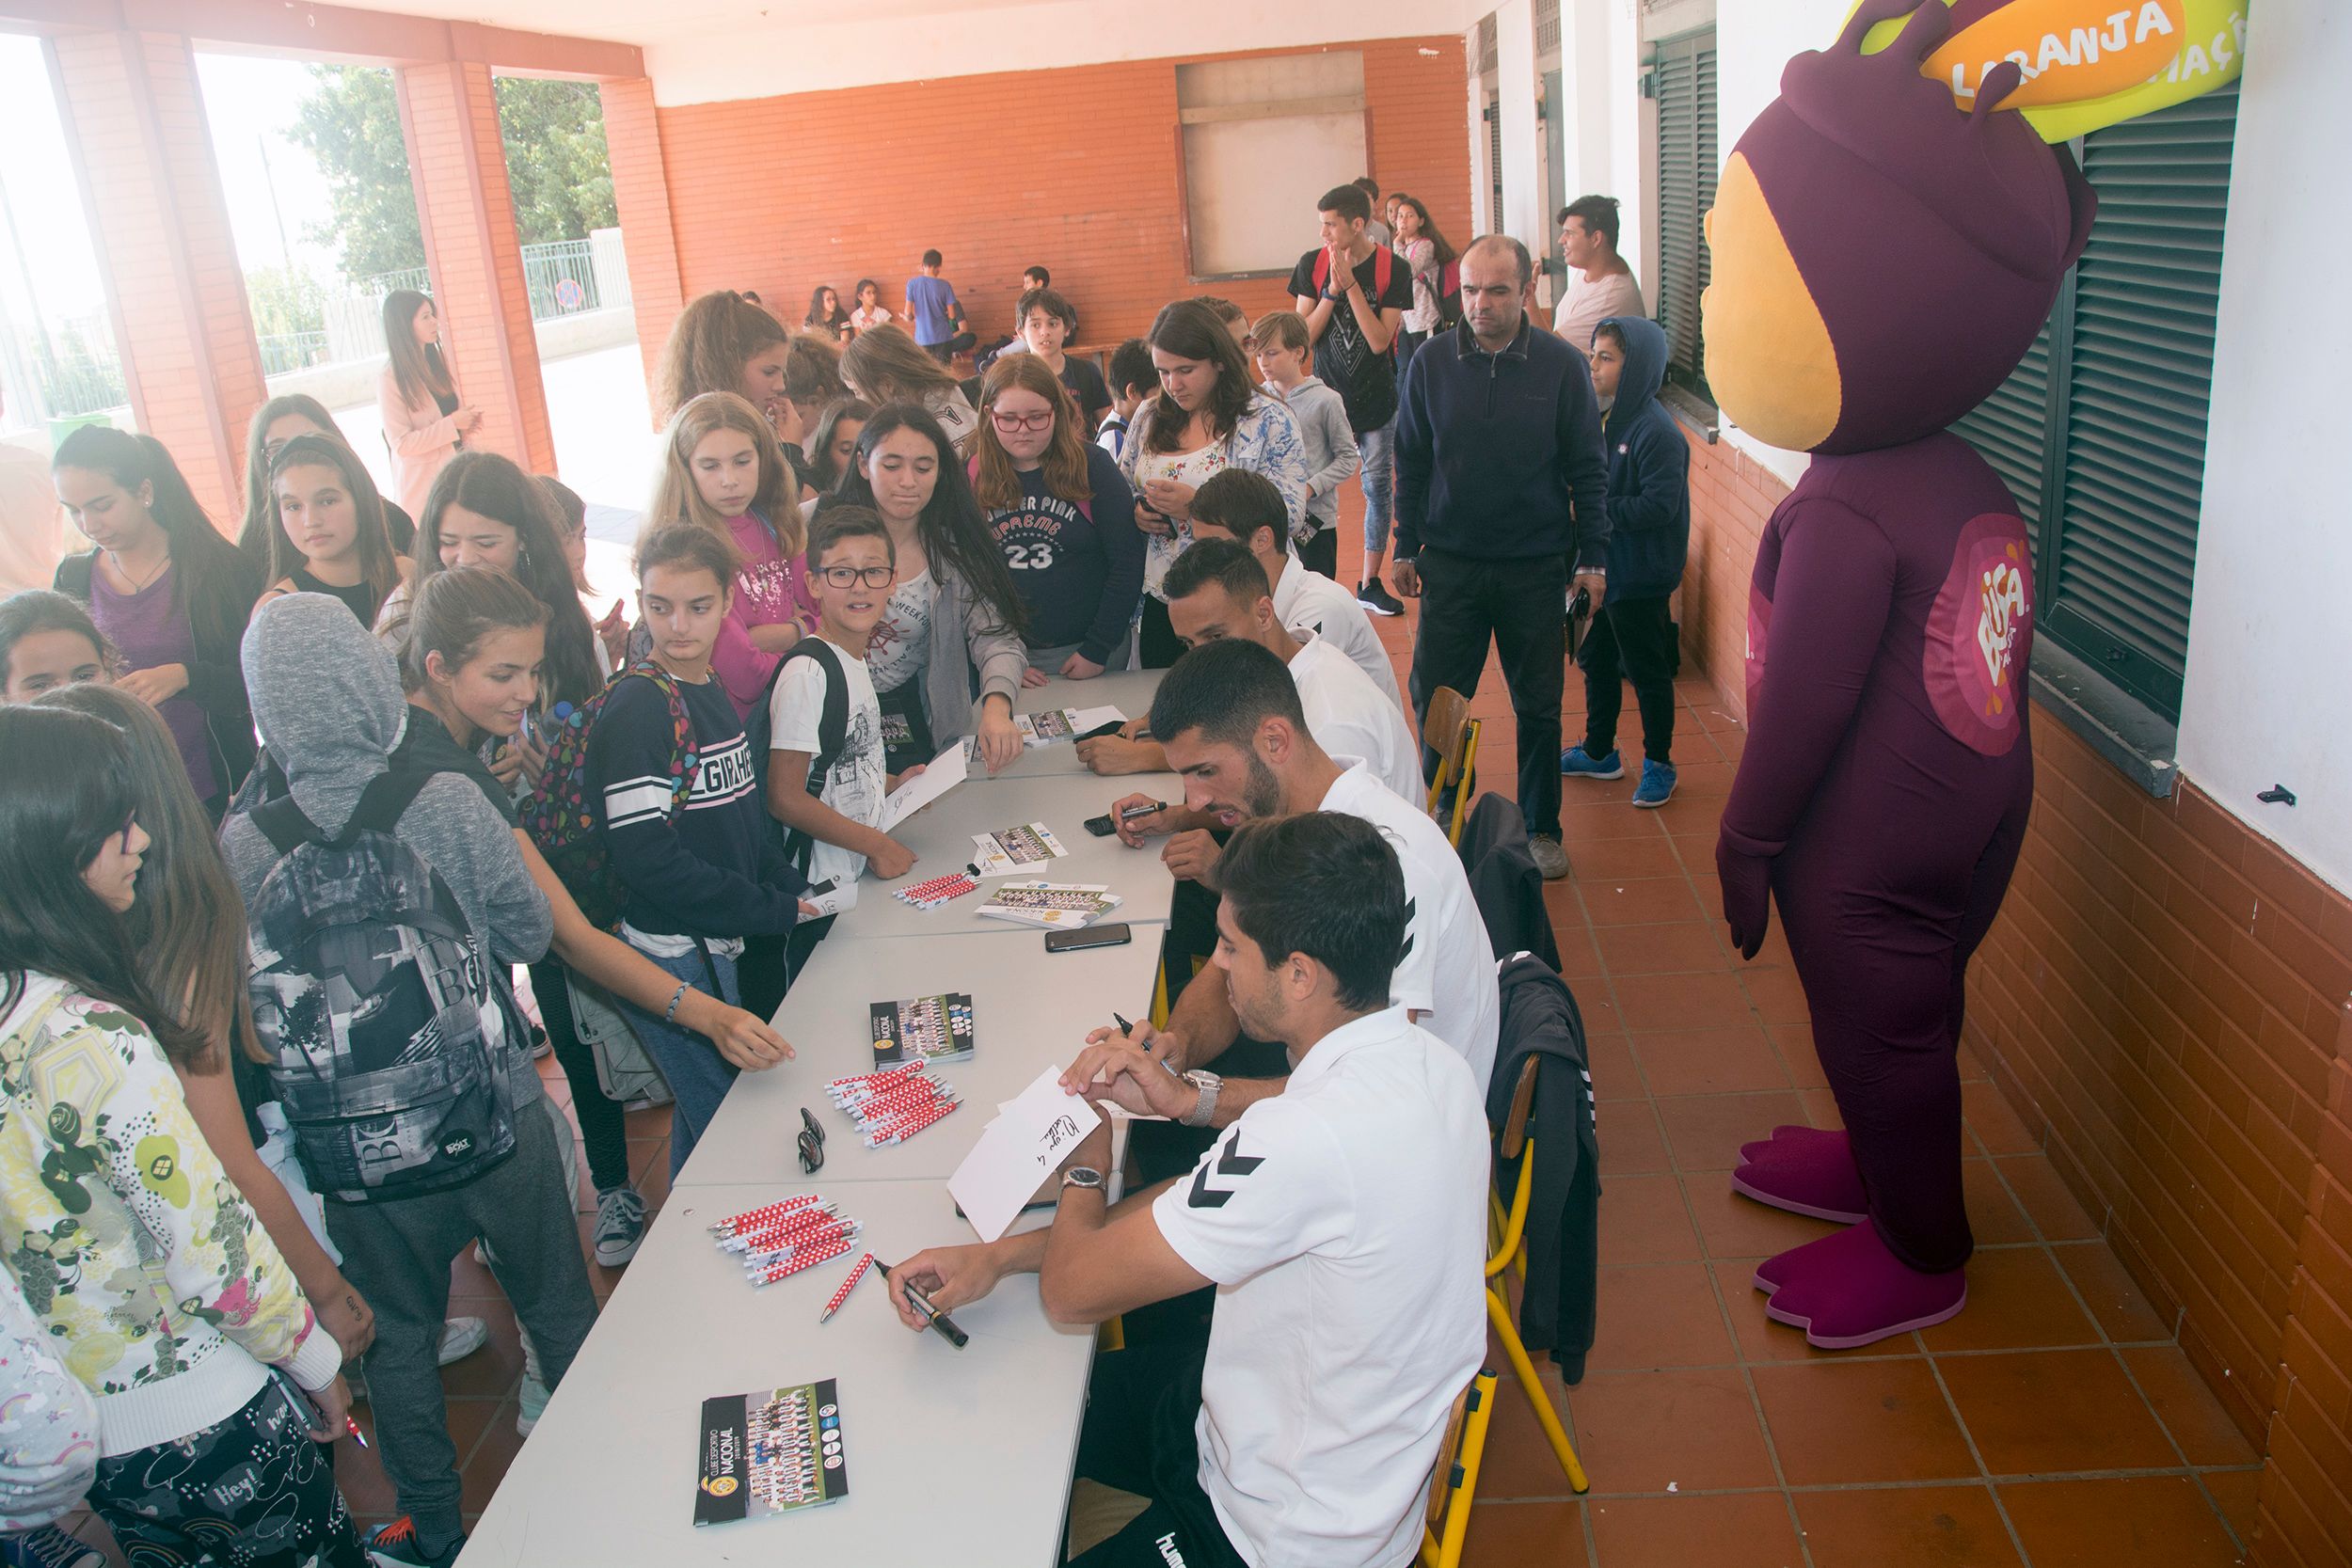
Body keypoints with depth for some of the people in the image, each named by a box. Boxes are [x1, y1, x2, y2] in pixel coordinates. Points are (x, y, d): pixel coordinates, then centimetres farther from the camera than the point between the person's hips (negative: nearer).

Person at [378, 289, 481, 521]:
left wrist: (467, 418, 0)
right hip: (423, 485, -6)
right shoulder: (390, 380, -13)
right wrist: (452, 424, -20)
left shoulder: (438, 362, 9)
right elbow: (401, 443, -16)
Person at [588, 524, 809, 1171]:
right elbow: (644, 856, -24)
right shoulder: (637, 706, -19)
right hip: (672, 954, -8)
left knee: (705, 1116, 22)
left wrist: (795, 890, 4)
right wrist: (772, 911, -18)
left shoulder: (713, 692, 8)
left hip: (718, 945, 8)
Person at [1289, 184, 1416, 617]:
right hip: (1327, 393, 0)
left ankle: (1370, 582, 17)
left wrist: (1351, 285, -20)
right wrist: (1332, 291, -18)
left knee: (1379, 487, 5)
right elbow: (1304, 335, -5)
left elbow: (1380, 340, -15)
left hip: (1376, 398, 0)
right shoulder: (1312, 265, -3)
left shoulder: (1392, 269, -8)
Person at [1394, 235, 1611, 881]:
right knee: (1433, 697, 2)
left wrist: (1593, 556, -1)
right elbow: (1411, 462, 7)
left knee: (1538, 706, 9)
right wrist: (1407, 547, 6)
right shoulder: (1432, 361, -2)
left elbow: (1588, 470, 1)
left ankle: (1542, 828, 26)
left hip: (1535, 566, -1)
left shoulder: (1561, 366, -5)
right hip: (1450, 561, 1)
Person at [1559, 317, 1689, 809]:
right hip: (1607, 569, 9)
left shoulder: (1657, 432, -21)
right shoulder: (1614, 421, 6)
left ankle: (1659, 764, 21)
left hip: (1641, 579, -9)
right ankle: (1598, 753, 35)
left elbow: (1658, 506, -27)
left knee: (1648, 673, 5)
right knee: (1598, 662, 19)